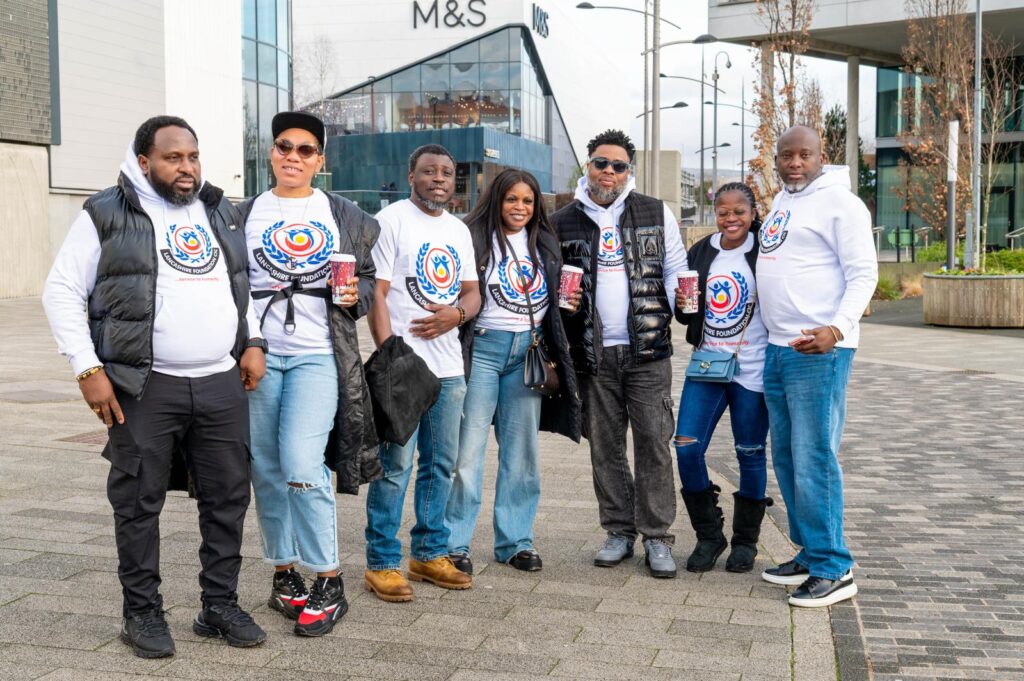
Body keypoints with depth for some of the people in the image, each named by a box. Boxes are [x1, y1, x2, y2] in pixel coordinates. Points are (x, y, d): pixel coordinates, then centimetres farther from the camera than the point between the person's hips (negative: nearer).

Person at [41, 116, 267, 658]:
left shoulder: (221, 213, 14)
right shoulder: (106, 216, -1)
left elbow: (248, 282, 23)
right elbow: (62, 292, 0)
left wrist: (253, 342, 8)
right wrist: (88, 369, -8)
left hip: (222, 384, 4)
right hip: (145, 387, -4)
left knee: (228, 496, 7)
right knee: (139, 502, 2)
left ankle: (220, 605, 21)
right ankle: (142, 613, 17)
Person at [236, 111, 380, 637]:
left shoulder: (345, 216, 10)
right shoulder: (244, 215, 11)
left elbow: (369, 278, 14)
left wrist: (355, 295, -8)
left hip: (317, 357, -2)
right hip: (259, 356, 3)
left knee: (301, 466, -15)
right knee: (267, 470, 6)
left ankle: (329, 583, -1)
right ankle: (284, 573, 22)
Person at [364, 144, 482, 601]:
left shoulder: (459, 230, 16)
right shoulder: (391, 220, -4)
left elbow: (472, 292, 18)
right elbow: (376, 294, -9)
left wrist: (456, 313, -6)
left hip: (448, 368, 7)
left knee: (441, 465, 12)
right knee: (395, 467, -5)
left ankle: (430, 554, 24)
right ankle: (382, 564, 6)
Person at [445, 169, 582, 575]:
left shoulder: (545, 244, 14)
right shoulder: (475, 238, -4)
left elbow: (557, 299, 25)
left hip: (527, 352, 6)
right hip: (484, 348, -5)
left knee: (522, 449, 9)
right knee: (468, 446, -6)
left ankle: (515, 540, 18)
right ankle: (454, 542, 3)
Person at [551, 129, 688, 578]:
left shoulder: (656, 214, 7)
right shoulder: (563, 223, 9)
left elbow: (676, 270, 10)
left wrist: (677, 303, -9)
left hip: (647, 350, -1)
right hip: (593, 354, 1)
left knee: (654, 443, -2)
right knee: (605, 447, 8)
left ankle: (656, 537, 7)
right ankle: (619, 531, 20)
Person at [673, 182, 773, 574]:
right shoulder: (700, 252, 9)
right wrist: (682, 305, -6)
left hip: (751, 369, -4)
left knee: (750, 454, 6)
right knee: (687, 448, -4)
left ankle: (746, 539, 22)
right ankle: (708, 534, 13)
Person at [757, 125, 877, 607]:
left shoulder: (839, 202, -8)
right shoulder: (782, 201, 17)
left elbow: (863, 274, -12)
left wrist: (838, 328, -27)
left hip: (819, 351, -9)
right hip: (777, 349, 9)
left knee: (814, 460, -8)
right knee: (786, 457, 13)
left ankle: (833, 570, 1)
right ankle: (810, 553, 24)